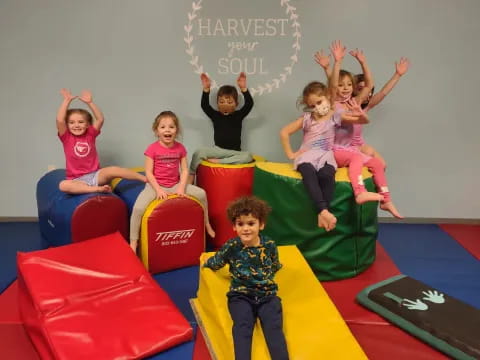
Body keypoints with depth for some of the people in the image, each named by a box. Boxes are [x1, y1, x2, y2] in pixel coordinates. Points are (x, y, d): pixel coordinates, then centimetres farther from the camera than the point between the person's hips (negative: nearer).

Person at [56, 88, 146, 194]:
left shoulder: (90, 134, 8)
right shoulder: (66, 137, 3)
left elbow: (100, 119, -6)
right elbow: (60, 120, -14)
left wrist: (89, 102, -12)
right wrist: (67, 100, -12)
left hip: (95, 175, 1)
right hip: (78, 180, -1)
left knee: (112, 170, -30)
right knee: (63, 185, -35)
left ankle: (147, 179, -29)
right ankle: (97, 189, -41)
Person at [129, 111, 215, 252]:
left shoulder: (180, 148, -1)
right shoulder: (152, 149, -11)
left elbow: (184, 170, -1)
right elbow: (149, 173, -11)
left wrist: (181, 187, -14)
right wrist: (158, 189, -21)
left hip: (175, 185, 4)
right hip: (155, 185, -3)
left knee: (201, 193, -7)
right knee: (138, 208, -27)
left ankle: (207, 224, 16)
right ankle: (133, 242, -11)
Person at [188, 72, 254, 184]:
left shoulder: (238, 115, 2)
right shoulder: (215, 115, 5)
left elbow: (249, 104, -12)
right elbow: (204, 105, -10)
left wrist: (243, 88, -28)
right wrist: (206, 89, -25)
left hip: (235, 152, 0)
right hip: (218, 150, 1)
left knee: (248, 156, -33)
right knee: (199, 152, -24)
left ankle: (218, 162, -31)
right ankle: (191, 176, -11)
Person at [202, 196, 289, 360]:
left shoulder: (270, 245, -2)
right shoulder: (231, 247, -4)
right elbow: (215, 263, 17)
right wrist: (205, 261, 33)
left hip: (267, 294, 1)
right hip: (240, 295, -1)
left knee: (274, 327, -19)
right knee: (242, 326, -24)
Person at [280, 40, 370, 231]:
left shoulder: (335, 115, 7)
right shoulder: (307, 119, 9)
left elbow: (364, 121, 3)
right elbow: (284, 132, 7)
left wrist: (360, 113, -19)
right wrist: (290, 154, 1)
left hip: (325, 156, 0)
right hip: (307, 156, 0)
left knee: (327, 175, -36)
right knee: (309, 173, -36)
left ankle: (322, 213, -30)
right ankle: (324, 211, -45)